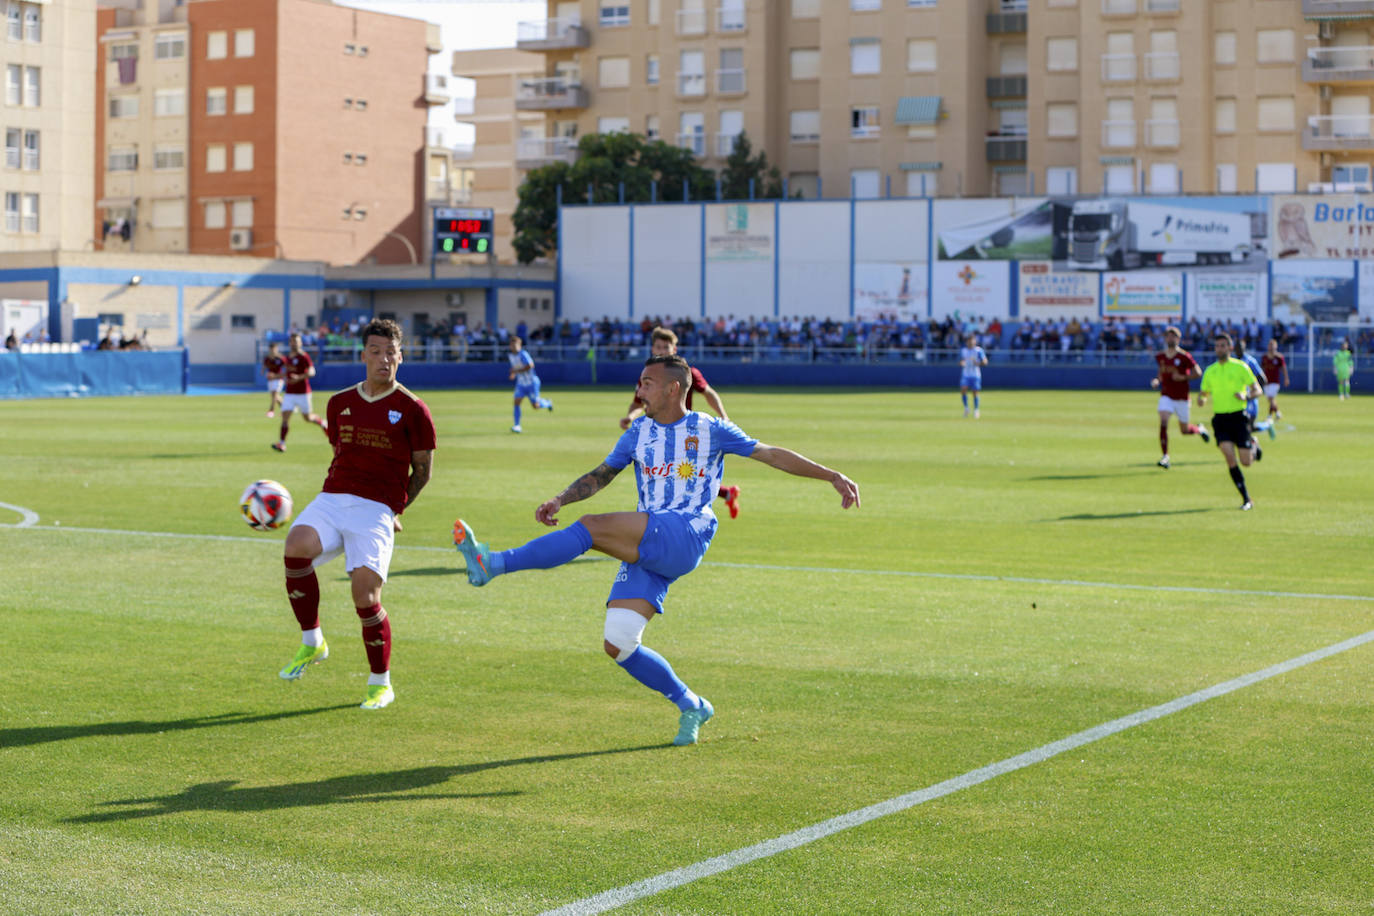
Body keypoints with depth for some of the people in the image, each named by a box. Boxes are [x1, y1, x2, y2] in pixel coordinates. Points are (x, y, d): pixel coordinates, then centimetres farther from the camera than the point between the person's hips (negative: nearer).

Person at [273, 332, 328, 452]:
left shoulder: (304, 356, -10)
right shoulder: (287, 357, 11)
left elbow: (312, 372, -19)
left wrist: (299, 377, -33)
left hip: (302, 393, -5)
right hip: (289, 393, 5)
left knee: (308, 418, 6)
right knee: (285, 416, -9)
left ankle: (323, 423, 37)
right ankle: (282, 443, -11)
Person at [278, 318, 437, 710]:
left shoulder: (412, 409, 2)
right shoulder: (340, 403, 14)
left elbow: (423, 471, 9)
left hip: (377, 508, -3)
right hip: (332, 498, 3)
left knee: (365, 594, -16)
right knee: (296, 546, -28)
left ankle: (381, 683, 7)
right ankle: (312, 643, -9)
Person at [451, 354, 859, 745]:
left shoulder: (710, 429, 6)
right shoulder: (639, 432, 19)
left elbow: (773, 455, 8)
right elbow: (601, 474, 23)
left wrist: (833, 476, 4)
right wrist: (559, 500, 5)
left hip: (684, 535, -6)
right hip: (645, 548, 6)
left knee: (590, 527, -27)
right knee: (618, 646, -5)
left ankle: (494, 564, -30)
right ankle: (691, 706, 11)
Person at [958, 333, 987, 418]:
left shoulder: (979, 350, -4)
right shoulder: (963, 351, 7)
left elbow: (985, 362, -3)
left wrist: (978, 363, -21)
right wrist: (961, 363, -7)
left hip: (976, 375, -2)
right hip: (965, 375, 2)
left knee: (975, 393, -1)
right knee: (963, 390, -14)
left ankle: (976, 410, 16)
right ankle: (966, 407, 7)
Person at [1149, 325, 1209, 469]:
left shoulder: (1184, 356, -11)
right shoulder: (1160, 357, 4)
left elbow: (1198, 373, -9)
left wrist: (1183, 377, -23)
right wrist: (1157, 380, -1)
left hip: (1181, 398, -2)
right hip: (1166, 396, 2)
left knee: (1184, 430, 7)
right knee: (1163, 422, -20)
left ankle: (1199, 429, 43)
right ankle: (1165, 456, -16)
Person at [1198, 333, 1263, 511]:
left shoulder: (1240, 367, 0)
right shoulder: (1210, 371, 10)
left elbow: (1257, 390, 0)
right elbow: (1203, 392, 18)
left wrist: (1246, 397, -21)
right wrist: (1200, 399, -6)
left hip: (1238, 417, -2)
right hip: (1220, 419, 2)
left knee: (1245, 461, -4)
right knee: (1230, 459, -13)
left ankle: (1254, 448, 33)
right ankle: (1246, 499, -4)